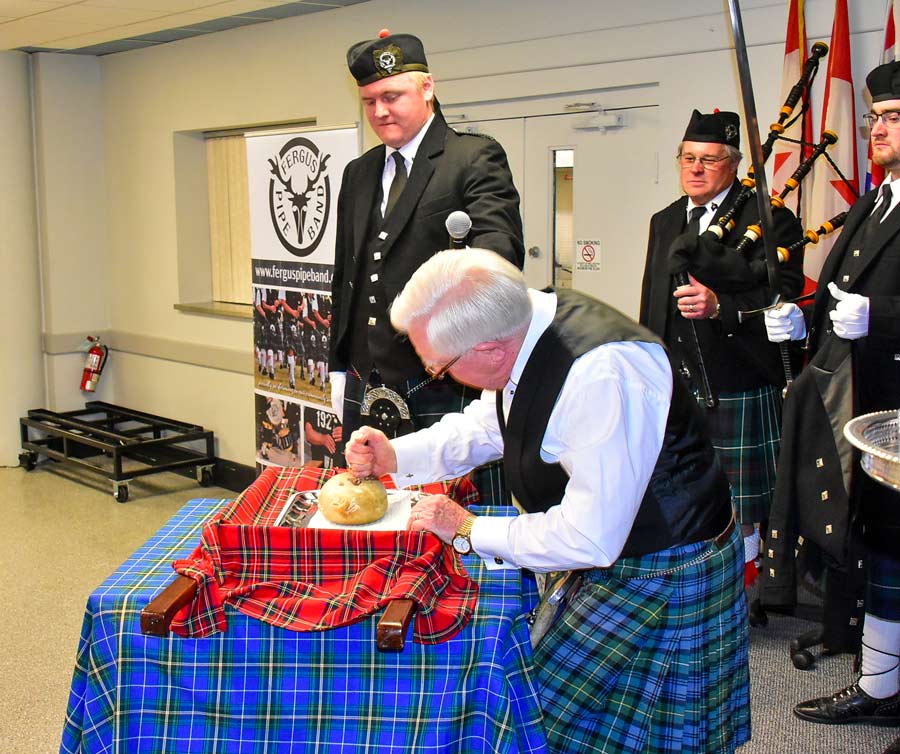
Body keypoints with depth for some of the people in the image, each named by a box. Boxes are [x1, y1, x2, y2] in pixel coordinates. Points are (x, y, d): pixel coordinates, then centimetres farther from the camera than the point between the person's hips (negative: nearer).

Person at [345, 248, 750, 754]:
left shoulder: (604, 375, -35)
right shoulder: (520, 325, -8)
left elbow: (590, 538, -30)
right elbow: (486, 426, 13)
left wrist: (469, 531, -18)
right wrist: (395, 456, 0)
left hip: (664, 577, -8)